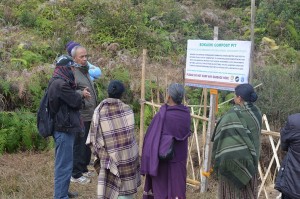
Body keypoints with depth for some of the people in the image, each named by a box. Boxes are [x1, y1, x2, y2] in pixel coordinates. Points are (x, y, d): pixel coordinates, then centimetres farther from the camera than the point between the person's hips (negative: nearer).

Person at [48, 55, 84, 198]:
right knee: (64, 165, -3)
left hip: (64, 128, 11)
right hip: (64, 129, -11)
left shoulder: (59, 82, 12)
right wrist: (78, 96, 2)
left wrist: (77, 96, -2)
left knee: (63, 163, 20)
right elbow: (77, 102, -17)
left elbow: (72, 102, 16)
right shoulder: (60, 84, -21)